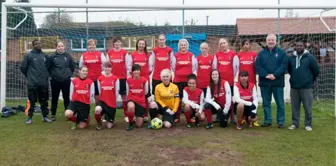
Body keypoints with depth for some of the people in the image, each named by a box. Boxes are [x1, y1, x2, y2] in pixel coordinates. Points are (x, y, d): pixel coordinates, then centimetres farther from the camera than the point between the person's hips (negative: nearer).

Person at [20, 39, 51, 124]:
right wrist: (29, 76, 8)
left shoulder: (45, 56, 9)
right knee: (32, 101, 2)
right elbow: (23, 68, 1)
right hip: (32, 83, -3)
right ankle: (30, 117, 12)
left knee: (44, 101, 9)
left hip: (44, 82, 3)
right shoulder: (28, 55, -2)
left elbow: (48, 66, 20)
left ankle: (45, 116, 18)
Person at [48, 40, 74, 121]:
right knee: (54, 98, 9)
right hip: (55, 81, 0)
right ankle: (53, 115, 19)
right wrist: (52, 75, 6)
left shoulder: (68, 56, -1)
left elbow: (72, 67, 6)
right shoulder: (52, 56, -3)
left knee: (66, 98, 7)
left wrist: (68, 74, 6)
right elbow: (49, 68, 4)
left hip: (66, 81, 0)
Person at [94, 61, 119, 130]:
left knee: (109, 126, 0)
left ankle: (110, 121, 41)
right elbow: (99, 91, 6)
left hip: (112, 103, -1)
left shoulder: (115, 78, -6)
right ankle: (99, 123, -3)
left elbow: (116, 91, 1)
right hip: (102, 100, 1)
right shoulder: (100, 78, -2)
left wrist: (114, 101, 6)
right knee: (97, 110, -36)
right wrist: (103, 98, 5)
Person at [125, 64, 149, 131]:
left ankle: (143, 117, 38)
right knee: (131, 106, -42)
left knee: (139, 125, -2)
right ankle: (131, 123, -12)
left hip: (141, 102, 0)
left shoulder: (144, 80, -7)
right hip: (131, 99, 0)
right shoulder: (128, 80, -6)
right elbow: (127, 93, 9)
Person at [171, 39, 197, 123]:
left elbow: (194, 68, 8)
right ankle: (177, 117, 11)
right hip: (178, 80, 0)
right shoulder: (175, 56, 5)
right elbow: (173, 68, 9)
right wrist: (173, 78, 8)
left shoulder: (191, 55, 6)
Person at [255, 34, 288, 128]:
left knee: (280, 103, 3)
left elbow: (284, 65, -6)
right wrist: (266, 75, -16)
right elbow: (257, 66, -2)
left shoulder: (281, 53, 4)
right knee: (266, 103, 8)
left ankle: (281, 121, 11)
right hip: (264, 82, 2)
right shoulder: (261, 53, 8)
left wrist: (275, 75, -18)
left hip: (277, 82, -2)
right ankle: (267, 121, 17)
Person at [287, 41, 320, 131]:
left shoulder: (310, 57, -3)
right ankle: (295, 123, 18)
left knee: (307, 107, 1)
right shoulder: (291, 58, 7)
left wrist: (310, 79, 9)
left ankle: (308, 124, 13)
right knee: (295, 106, 8)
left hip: (306, 87, -3)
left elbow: (316, 71, 1)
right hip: (294, 87, 3)